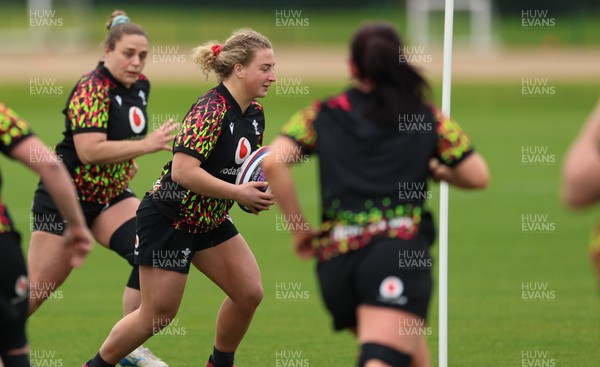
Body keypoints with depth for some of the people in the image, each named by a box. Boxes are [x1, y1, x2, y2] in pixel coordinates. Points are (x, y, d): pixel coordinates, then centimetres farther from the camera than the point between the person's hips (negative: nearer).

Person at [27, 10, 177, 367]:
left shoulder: (140, 86, 3)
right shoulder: (92, 89, -22)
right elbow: (89, 150, -32)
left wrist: (128, 158, 9)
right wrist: (146, 145, -33)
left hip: (111, 196, 7)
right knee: (40, 287, -3)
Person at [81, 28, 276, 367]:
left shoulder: (255, 113, 1)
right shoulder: (210, 109, -26)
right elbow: (183, 171, -33)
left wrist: (258, 192, -2)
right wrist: (238, 193, -30)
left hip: (211, 220, 8)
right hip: (168, 221, -8)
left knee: (250, 293, -1)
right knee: (159, 315, -1)